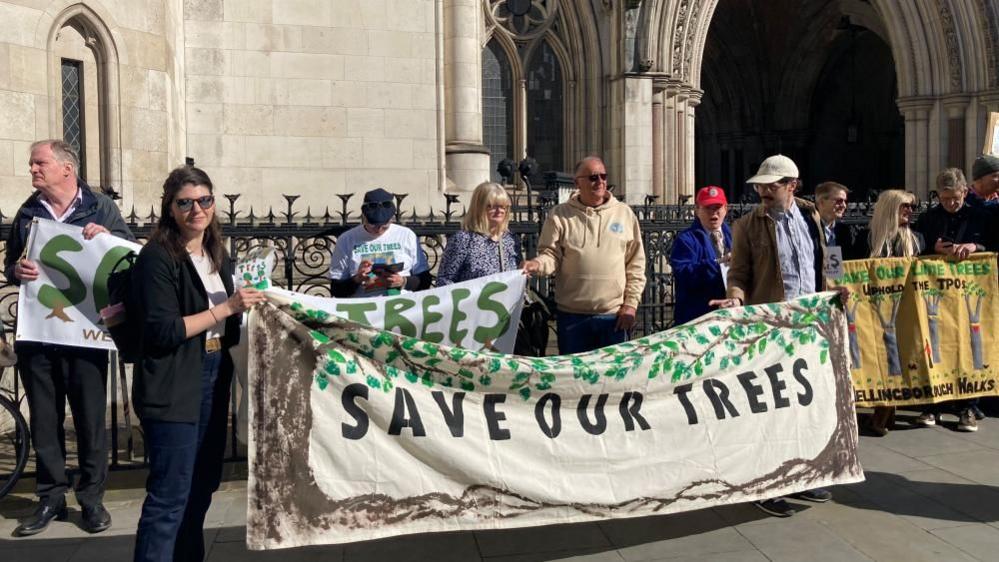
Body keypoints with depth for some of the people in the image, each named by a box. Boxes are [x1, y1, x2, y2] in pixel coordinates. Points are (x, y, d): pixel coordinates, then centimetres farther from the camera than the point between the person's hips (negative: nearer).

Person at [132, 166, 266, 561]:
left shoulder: (217, 254, 12)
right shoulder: (157, 257, -13)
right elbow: (163, 332, -20)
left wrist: (250, 304, 5)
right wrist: (225, 308, -20)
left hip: (213, 380, 8)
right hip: (172, 390, -8)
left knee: (203, 484, 17)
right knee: (170, 495, -4)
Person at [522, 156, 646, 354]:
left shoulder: (625, 213, 5)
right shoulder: (560, 215, 2)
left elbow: (636, 264, 6)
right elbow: (551, 254, 0)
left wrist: (631, 303, 0)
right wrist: (538, 264, -23)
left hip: (614, 315, 1)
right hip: (572, 315, -1)